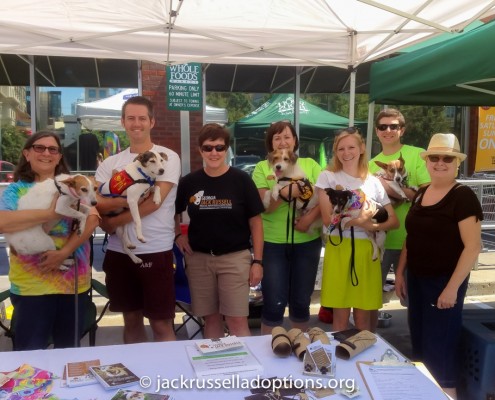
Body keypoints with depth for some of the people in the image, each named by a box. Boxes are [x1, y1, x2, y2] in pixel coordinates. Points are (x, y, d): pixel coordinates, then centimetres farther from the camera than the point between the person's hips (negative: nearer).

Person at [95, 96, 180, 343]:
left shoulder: (168, 157, -4)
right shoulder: (110, 163, 8)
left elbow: (154, 203, -14)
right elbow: (96, 204, -5)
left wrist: (113, 222, -10)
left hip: (155, 251, -4)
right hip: (119, 251, 4)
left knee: (161, 325, 4)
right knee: (131, 320, 18)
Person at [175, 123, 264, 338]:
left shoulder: (241, 180, -4)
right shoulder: (189, 182, 2)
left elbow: (255, 222, -1)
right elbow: (173, 212, 18)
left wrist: (258, 261, -5)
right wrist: (178, 235, 1)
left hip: (235, 257, -2)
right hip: (199, 258, 3)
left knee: (237, 320, -2)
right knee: (211, 318, 12)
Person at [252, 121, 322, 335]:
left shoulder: (310, 164, 6)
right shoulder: (262, 168, 1)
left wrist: (310, 217, -18)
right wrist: (284, 194, -25)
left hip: (307, 242, 2)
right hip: (273, 243, -2)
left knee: (301, 300, 13)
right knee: (274, 302, 1)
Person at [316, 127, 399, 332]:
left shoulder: (373, 182, 7)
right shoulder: (328, 177, 0)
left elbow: (393, 221, 4)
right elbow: (328, 219, -8)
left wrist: (371, 226, -14)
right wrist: (359, 220, -18)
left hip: (366, 250, 2)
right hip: (339, 249, -2)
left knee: (363, 317, 8)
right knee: (341, 316, 4)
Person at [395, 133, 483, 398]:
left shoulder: (463, 197, -14)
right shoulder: (420, 194, 7)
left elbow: (473, 246, -17)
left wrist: (452, 287, -20)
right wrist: (400, 273, 10)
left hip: (443, 282, -7)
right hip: (416, 279, 7)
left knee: (440, 347, 3)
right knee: (419, 341, 17)